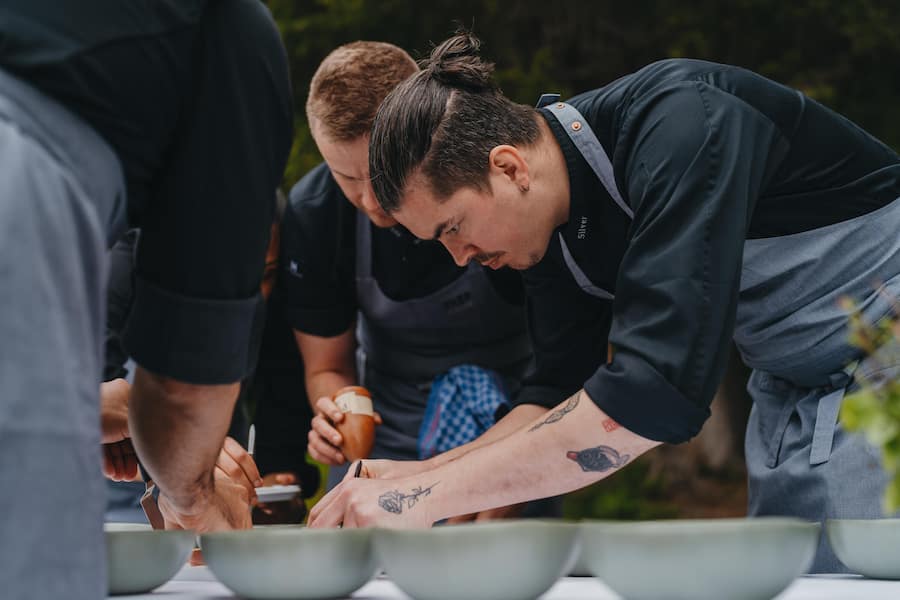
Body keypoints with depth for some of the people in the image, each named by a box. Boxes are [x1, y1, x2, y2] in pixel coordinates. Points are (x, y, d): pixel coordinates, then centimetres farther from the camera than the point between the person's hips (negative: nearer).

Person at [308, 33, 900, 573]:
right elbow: (558, 395, 8)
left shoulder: (678, 125, -30)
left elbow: (655, 392, -37)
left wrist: (432, 495, -34)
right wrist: (420, 478, -7)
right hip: (791, 389, 7)